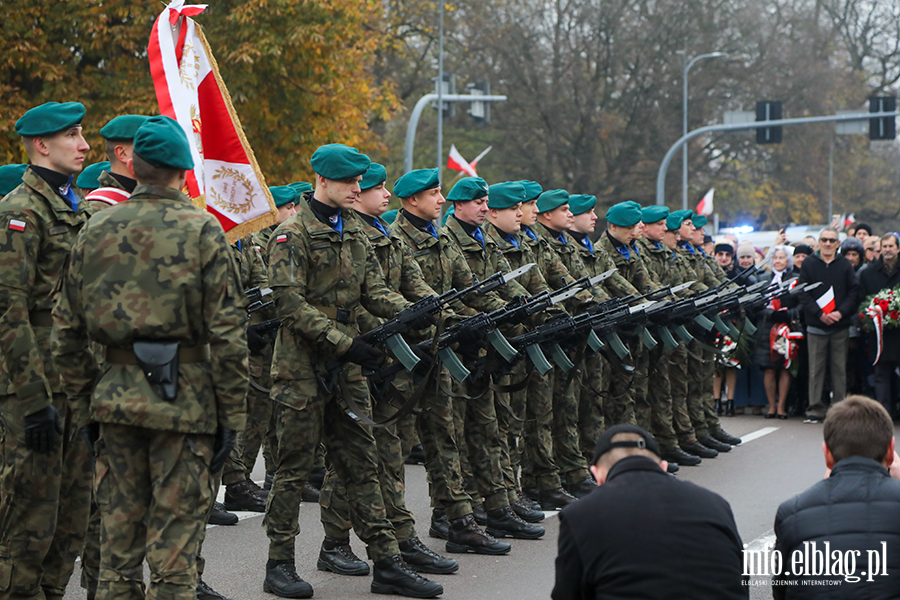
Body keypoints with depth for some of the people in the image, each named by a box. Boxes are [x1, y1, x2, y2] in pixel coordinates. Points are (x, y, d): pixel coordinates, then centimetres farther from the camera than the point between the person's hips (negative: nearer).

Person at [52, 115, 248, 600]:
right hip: (184, 397, -4)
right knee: (174, 549, 1)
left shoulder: (95, 230, 6)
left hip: (116, 396, 4)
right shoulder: (201, 231, -7)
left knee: (118, 542, 12)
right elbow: (226, 334, -10)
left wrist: (84, 405, 16)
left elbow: (67, 329, 8)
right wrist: (231, 415, -4)